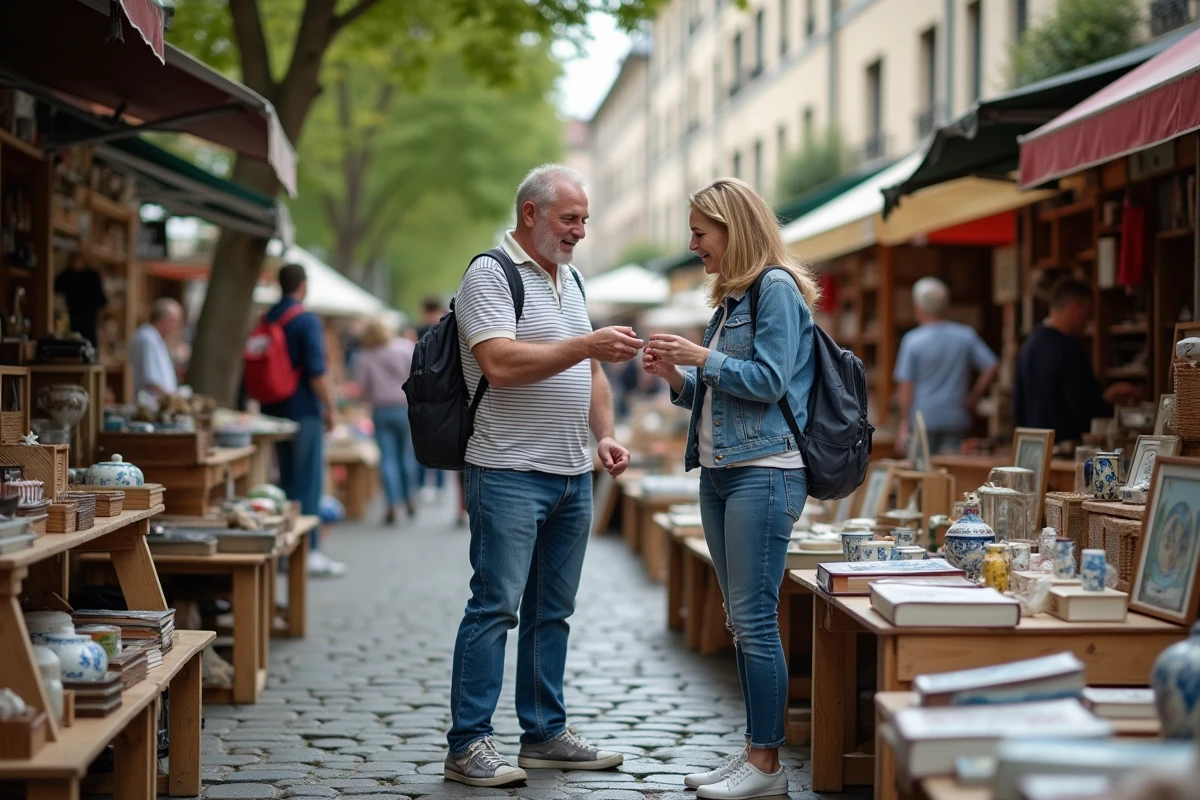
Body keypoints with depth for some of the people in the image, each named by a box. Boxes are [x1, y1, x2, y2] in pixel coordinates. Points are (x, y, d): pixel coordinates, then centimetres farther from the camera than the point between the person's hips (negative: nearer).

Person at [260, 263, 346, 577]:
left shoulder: (266, 319, 10)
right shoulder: (307, 321, -14)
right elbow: (317, 372, -19)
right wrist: (330, 407, -9)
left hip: (274, 410, 7)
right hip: (304, 411, -7)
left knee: (286, 480, 14)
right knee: (308, 481, -3)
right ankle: (309, 550, -3)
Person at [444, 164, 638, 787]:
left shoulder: (569, 278, 18)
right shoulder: (489, 274, -8)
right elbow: (500, 363, -21)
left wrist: (604, 434, 8)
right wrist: (587, 346, -22)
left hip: (573, 474, 8)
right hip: (510, 472, -8)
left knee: (552, 611, 12)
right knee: (496, 606, -8)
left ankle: (545, 734, 19)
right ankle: (467, 745, -3)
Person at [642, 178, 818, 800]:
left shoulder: (777, 289, -8)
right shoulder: (729, 299, 19)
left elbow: (769, 380, -15)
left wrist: (702, 357, -12)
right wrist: (676, 376, 6)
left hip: (764, 472, -9)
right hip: (719, 470, 9)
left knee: (754, 618, -9)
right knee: (741, 621, 10)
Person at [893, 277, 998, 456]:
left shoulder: (913, 340, -7)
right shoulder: (966, 336, 1)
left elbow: (906, 385, -7)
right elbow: (991, 368, -1)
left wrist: (904, 423, -2)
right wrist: (973, 398, 7)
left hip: (922, 419, -3)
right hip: (956, 419, 3)